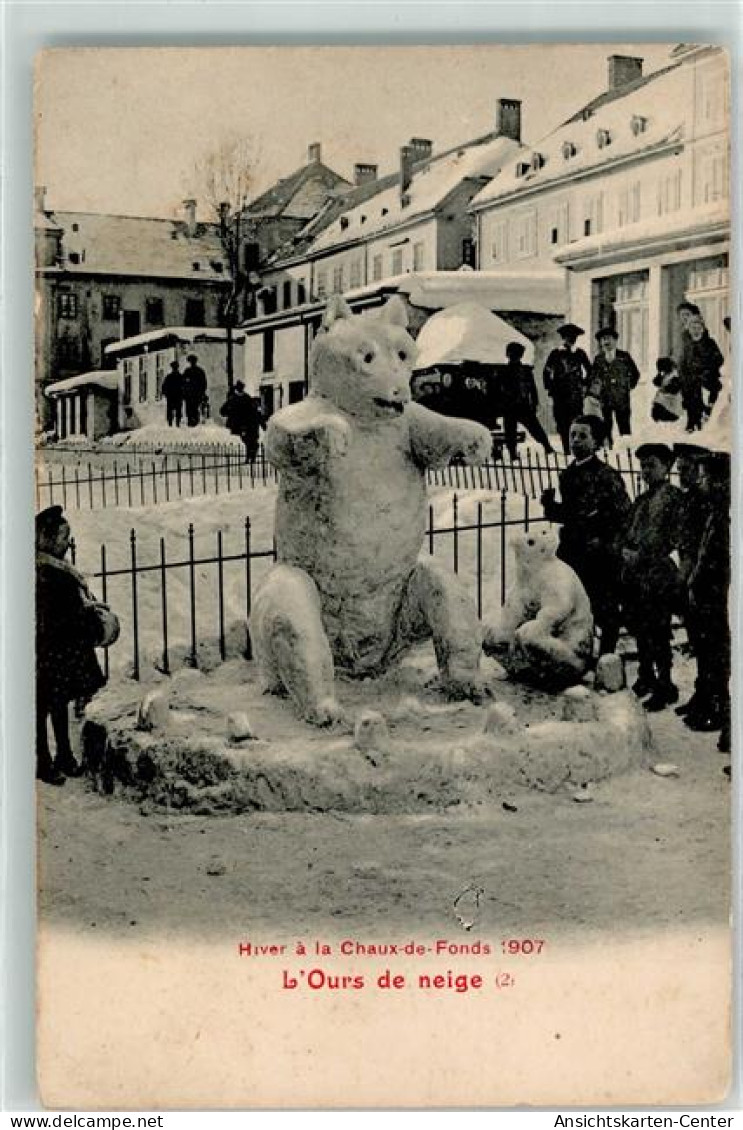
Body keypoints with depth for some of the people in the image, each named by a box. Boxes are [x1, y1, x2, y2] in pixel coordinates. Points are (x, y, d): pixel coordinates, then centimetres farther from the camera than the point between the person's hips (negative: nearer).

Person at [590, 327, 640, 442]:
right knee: (605, 429, 0)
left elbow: (635, 374, 10)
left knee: (624, 428, -3)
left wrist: (629, 387, 6)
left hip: (622, 399, -1)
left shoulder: (624, 356, 2)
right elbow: (593, 377, 14)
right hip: (604, 399, 1)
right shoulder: (598, 358, 7)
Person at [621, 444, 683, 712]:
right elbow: (628, 531, 22)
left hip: (658, 574, -8)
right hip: (634, 574, 8)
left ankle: (665, 687, 4)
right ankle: (646, 677, 28)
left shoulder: (673, 496, -6)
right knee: (639, 629, 14)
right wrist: (625, 549, 3)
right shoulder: (641, 499, 17)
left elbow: (672, 538, -12)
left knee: (657, 632, -5)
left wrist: (641, 555, -14)